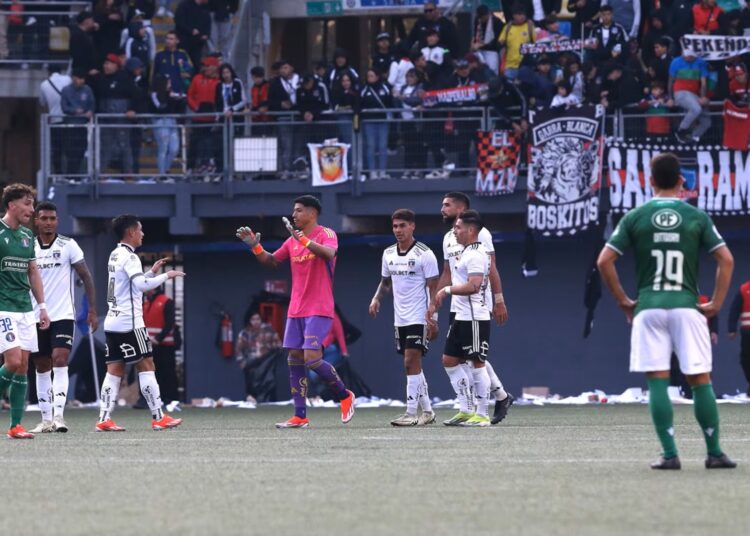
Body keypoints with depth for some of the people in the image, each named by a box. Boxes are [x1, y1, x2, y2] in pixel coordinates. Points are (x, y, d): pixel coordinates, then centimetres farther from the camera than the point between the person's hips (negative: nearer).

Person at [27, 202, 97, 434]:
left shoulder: (68, 246, -2)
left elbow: (86, 277, 2)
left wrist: (93, 310, -3)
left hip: (62, 316, -3)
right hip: (36, 317, 3)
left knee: (60, 362, -16)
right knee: (42, 368, 7)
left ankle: (58, 415, -21)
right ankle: (46, 419, 13)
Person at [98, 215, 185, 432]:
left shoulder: (116, 255, 17)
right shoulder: (128, 257, -12)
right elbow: (141, 284, -24)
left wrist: (152, 272, 23)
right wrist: (165, 276, -14)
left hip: (113, 322, 9)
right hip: (129, 323, -9)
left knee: (114, 370, 5)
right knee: (146, 365, -4)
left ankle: (104, 419, -2)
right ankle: (158, 417, -4)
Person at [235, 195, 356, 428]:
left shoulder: (325, 234, -7)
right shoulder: (292, 240, 14)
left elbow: (329, 252, -27)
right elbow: (271, 261, 21)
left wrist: (303, 239, -36)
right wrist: (255, 246, 4)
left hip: (318, 310, -8)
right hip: (296, 310, 8)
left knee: (312, 359, -16)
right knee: (294, 360, 2)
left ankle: (344, 395, 7)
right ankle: (300, 416, 3)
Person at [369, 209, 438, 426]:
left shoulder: (424, 254, -9)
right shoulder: (389, 254, 10)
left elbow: (433, 288, -9)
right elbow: (386, 280, 23)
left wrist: (433, 320, -15)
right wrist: (377, 298, 2)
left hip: (419, 318, -7)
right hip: (400, 318, 7)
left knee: (411, 362, -13)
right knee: (413, 365, 9)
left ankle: (411, 413, -13)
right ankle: (427, 412, 17)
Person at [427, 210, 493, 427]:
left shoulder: (476, 255, -14)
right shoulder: (465, 252, 16)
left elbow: (473, 286, -25)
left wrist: (447, 290, -19)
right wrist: (435, 304, 23)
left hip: (475, 318, -11)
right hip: (461, 317, 11)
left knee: (477, 363, -6)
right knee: (449, 360, 11)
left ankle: (482, 415, -2)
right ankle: (467, 411, 14)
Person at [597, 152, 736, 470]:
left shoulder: (635, 217, 4)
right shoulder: (697, 217, 4)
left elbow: (604, 261, 0)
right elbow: (726, 259, -1)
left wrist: (622, 300, 9)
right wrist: (716, 304, 6)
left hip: (648, 308, 0)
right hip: (686, 306, 0)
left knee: (657, 381, 0)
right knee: (700, 380, 5)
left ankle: (670, 454, -6)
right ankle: (714, 453, 6)